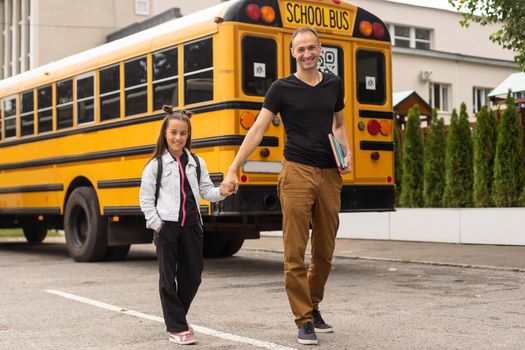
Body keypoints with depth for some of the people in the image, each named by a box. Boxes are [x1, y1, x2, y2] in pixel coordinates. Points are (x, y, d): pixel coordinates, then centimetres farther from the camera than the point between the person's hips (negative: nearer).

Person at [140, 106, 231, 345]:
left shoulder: (196, 162, 8)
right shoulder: (155, 164, -2)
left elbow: (206, 191, 8)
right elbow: (146, 199, -1)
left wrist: (220, 192, -13)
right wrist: (156, 225, -9)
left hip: (191, 225, 4)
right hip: (166, 226, -4)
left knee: (192, 274, 9)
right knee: (168, 277, 2)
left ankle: (178, 317, 29)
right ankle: (176, 327, 10)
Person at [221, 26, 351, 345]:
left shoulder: (334, 84, 12)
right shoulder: (282, 88, 1)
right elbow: (257, 130, -4)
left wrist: (348, 154, 6)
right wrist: (233, 169, -12)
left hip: (330, 175, 4)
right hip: (298, 174, -4)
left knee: (325, 252, 12)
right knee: (295, 253, -4)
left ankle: (313, 306, 31)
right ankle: (305, 320, 6)